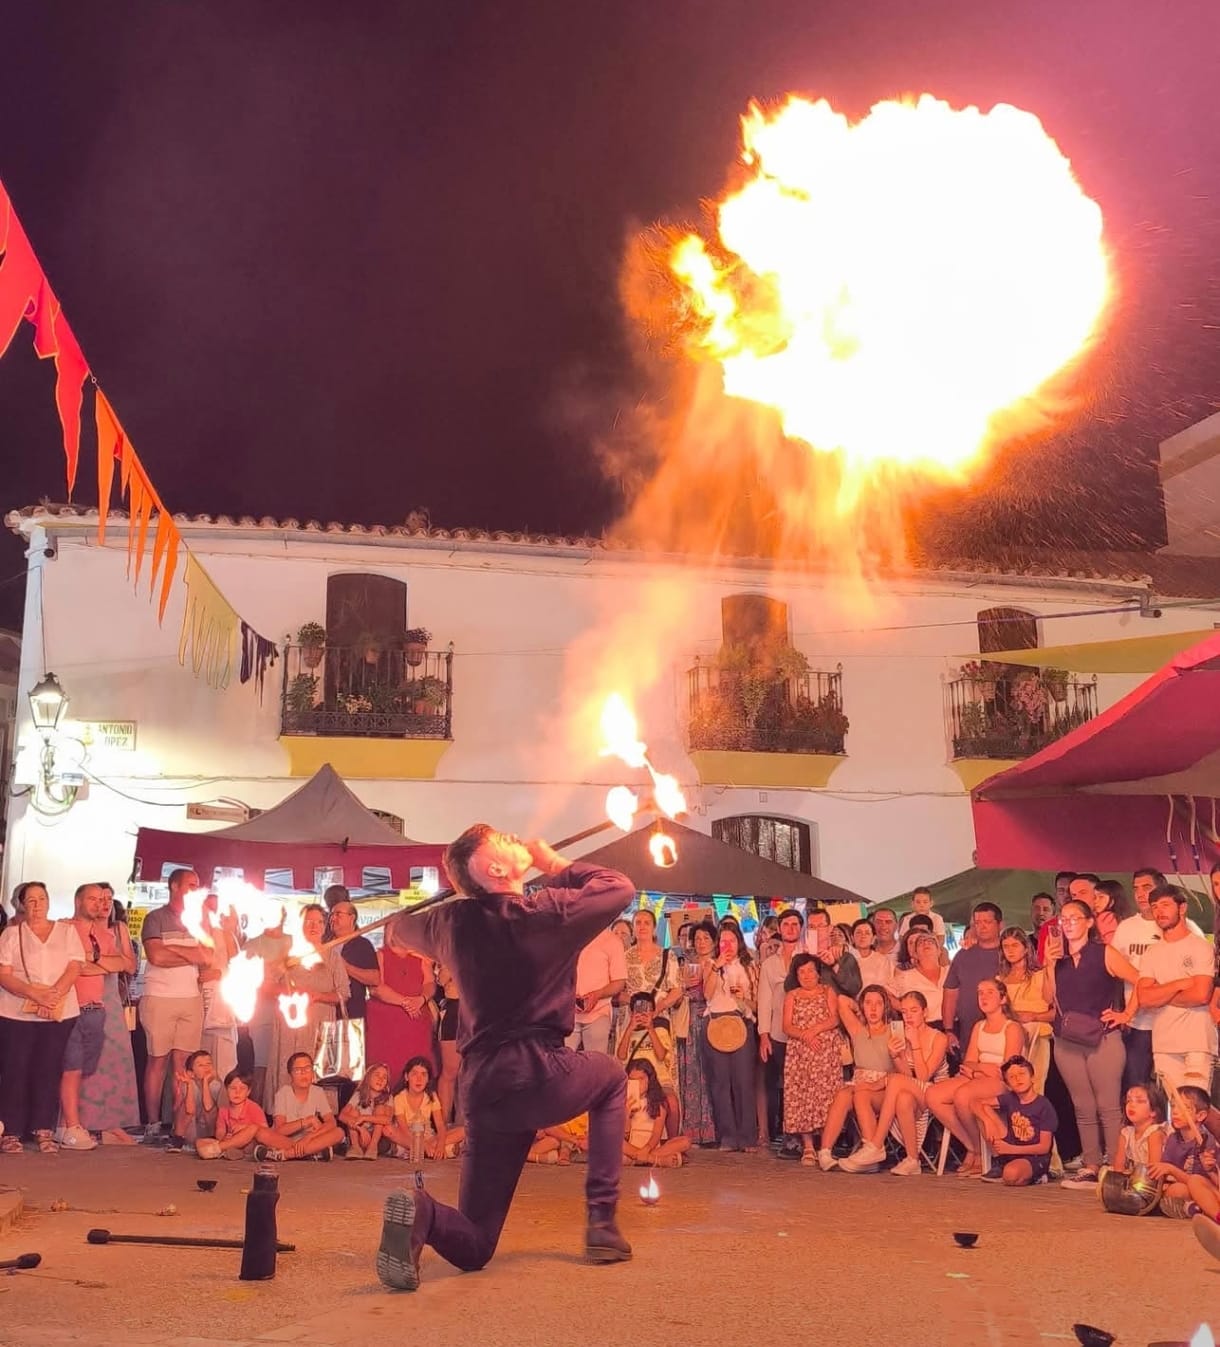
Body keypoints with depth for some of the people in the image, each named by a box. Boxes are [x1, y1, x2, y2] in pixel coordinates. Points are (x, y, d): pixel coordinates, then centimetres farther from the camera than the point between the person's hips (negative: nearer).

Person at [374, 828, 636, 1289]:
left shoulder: (453, 922, 7)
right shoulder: (549, 911, -8)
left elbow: (398, 929, 29)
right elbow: (620, 887, 6)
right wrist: (553, 863, 13)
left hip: (482, 1090, 4)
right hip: (543, 1076, -4)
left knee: (473, 1248, 14)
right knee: (612, 1077, 32)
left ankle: (423, 1214, -23)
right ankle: (603, 1223, 19)